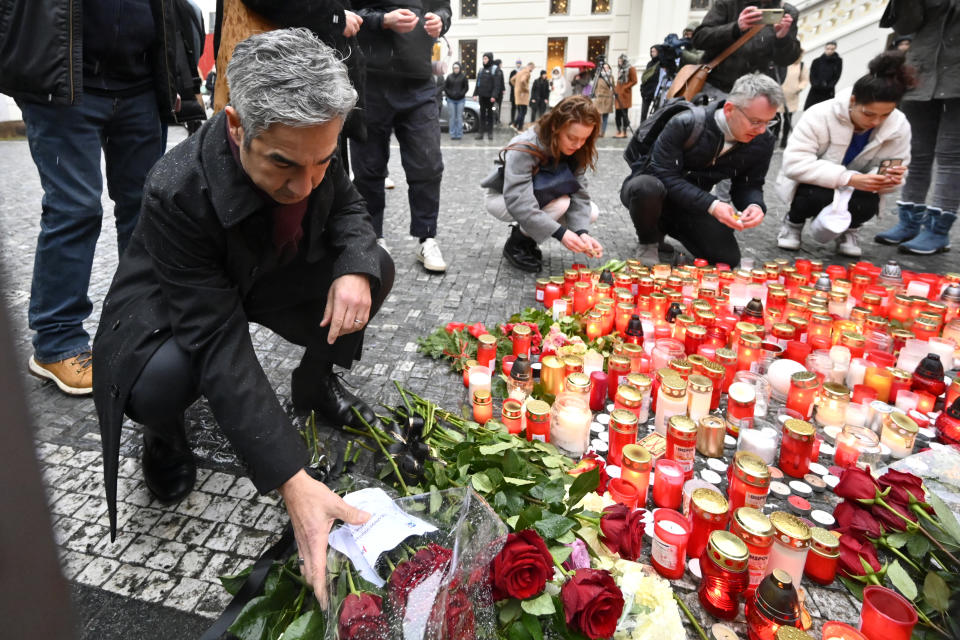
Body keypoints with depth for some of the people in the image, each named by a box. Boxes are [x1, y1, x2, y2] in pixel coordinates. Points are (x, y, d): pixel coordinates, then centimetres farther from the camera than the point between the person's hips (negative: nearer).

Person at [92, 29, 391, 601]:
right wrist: (292, 480, -46)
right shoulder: (178, 191, -37)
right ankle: (165, 437, 4)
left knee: (377, 270, -12)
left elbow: (348, 207, -3)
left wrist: (354, 270, -29)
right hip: (169, 310, -5)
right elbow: (221, 347, -40)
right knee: (161, 383, -37)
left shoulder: (312, 148, -22)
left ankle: (315, 383, 13)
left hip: (265, 281, 5)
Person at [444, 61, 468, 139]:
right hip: (451, 100, 1)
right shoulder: (449, 77, 5)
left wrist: (461, 94, -10)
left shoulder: (463, 76, 1)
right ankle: (452, 134, 6)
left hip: (460, 100, -1)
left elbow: (466, 87, 1)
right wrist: (449, 94, -4)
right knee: (452, 117, 2)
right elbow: (445, 87, 7)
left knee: (459, 117, 0)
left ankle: (459, 134, 4)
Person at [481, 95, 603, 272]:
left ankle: (528, 240, 4)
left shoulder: (575, 150, -15)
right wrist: (560, 233, -48)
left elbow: (579, 194, -20)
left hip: (542, 198, 7)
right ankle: (517, 244, -9)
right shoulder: (524, 148, -33)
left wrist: (582, 231, -38)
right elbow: (518, 203, -42)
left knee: (591, 212, -11)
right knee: (561, 203, -32)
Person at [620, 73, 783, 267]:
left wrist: (755, 205, -25)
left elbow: (749, 184, 0)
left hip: (693, 204, 5)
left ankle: (668, 225, 15)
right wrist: (711, 205, -38)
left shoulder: (762, 142, -10)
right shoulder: (684, 124, -27)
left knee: (728, 258, -10)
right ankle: (648, 244, -8)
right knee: (647, 187, -42)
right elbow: (665, 176, -29)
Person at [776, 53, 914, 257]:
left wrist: (889, 179, -35)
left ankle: (848, 229, 9)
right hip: (815, 184, -3)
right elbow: (794, 163, -36)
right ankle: (794, 222, 1)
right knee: (817, 196, -36)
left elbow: (895, 169, -7)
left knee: (867, 206, -29)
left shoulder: (899, 126, -16)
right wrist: (849, 178, -43)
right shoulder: (820, 115, -29)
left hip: (856, 186, 3)